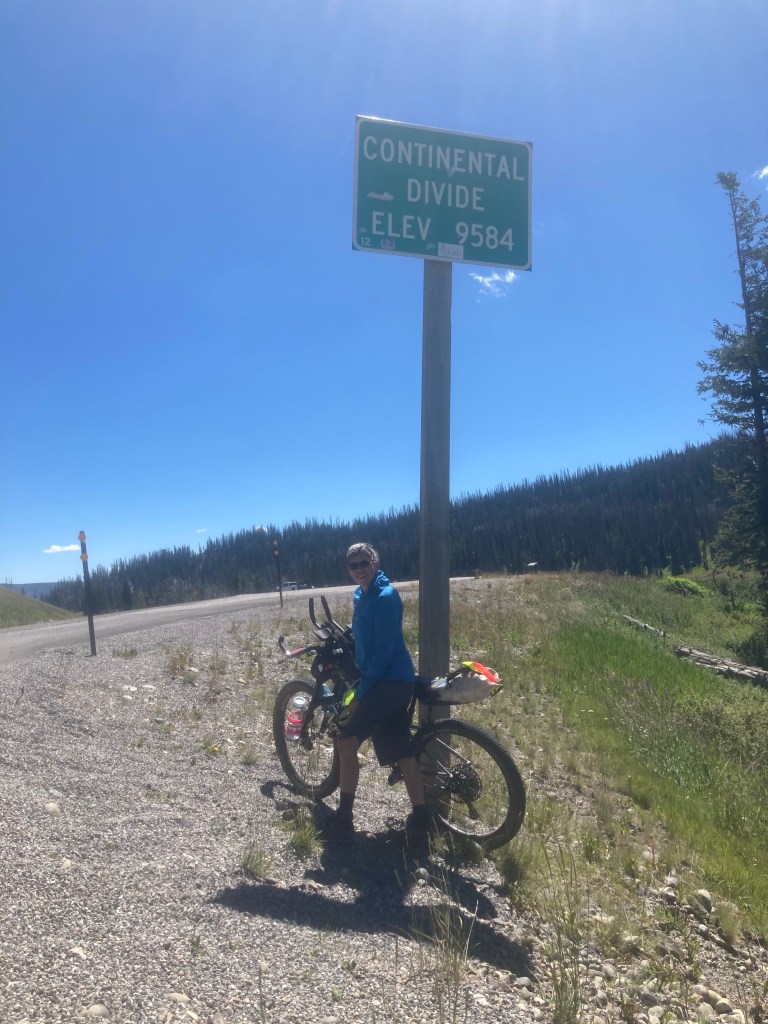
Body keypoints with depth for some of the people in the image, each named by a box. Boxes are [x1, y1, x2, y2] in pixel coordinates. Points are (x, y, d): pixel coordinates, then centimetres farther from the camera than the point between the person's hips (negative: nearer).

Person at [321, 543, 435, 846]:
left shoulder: (385, 597, -17)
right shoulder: (361, 594, 11)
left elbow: (384, 652, -20)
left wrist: (360, 693, -16)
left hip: (391, 682, -9)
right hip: (386, 682, 9)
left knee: (346, 742, -9)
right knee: (401, 753, 9)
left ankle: (343, 819, 3)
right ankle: (420, 821, 15)